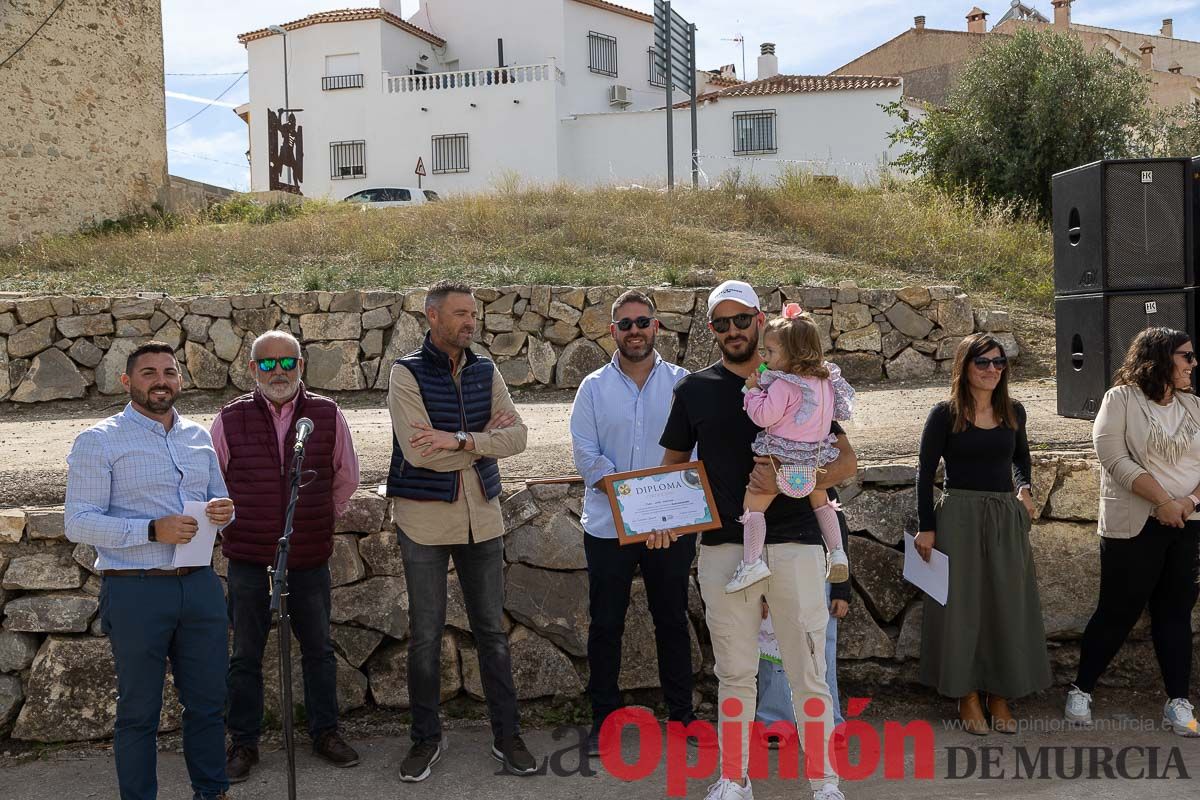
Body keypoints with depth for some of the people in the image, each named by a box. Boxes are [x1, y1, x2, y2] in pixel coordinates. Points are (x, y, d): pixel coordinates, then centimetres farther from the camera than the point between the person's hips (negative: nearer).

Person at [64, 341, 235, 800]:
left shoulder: (198, 436, 13)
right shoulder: (100, 441, -3)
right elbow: (78, 523, -9)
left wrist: (224, 511, -2)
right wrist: (153, 530, -20)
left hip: (200, 585, 5)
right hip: (135, 591, -5)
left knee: (208, 701, 12)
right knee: (139, 710, 6)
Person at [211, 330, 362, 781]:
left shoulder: (327, 416, -3)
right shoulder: (230, 420, -5)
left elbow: (346, 479, 11)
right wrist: (235, 526, 11)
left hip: (310, 559, 1)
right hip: (249, 560, -1)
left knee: (319, 650, 13)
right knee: (246, 655, 10)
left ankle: (324, 732, 29)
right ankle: (243, 743, 25)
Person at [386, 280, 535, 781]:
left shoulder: (485, 373, 6)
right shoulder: (407, 373, -7)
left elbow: (516, 436, -7)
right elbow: (419, 452, -19)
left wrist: (460, 441, -21)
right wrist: (484, 437, -10)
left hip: (481, 515, 4)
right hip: (425, 518, -3)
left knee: (492, 630, 10)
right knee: (425, 636, 7)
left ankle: (507, 736, 22)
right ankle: (426, 739, 24)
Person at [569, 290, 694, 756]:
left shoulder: (682, 384, 3)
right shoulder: (594, 388, 3)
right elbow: (586, 453, -5)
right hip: (609, 525, 0)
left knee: (673, 621, 12)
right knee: (605, 626, 7)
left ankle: (682, 713, 26)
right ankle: (603, 718, 20)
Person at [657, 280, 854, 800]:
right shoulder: (694, 389, 8)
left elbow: (845, 461, 2)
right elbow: (674, 463, 13)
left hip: (793, 542, -1)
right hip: (723, 546, 2)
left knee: (807, 670, 2)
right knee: (734, 672, 10)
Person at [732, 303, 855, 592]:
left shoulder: (783, 384, -19)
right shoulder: (826, 380, 5)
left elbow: (764, 416, -21)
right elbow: (837, 414, 19)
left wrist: (753, 390, -7)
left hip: (783, 462, -7)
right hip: (815, 462, 8)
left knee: (753, 503, -1)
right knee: (821, 502, 28)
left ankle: (752, 561, -9)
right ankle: (837, 553, 22)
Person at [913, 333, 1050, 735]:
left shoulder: (1013, 411, 7)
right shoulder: (946, 414, -6)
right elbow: (926, 472, -4)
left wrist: (1025, 489, 3)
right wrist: (926, 528, -9)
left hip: (1007, 519, 4)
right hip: (960, 518, -4)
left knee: (1007, 607, 7)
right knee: (962, 606, 2)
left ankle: (1000, 697, 20)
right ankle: (968, 697, 14)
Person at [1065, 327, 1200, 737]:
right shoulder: (1122, 399, -5)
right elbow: (1114, 458, -14)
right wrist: (1162, 501, -19)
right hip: (1134, 526, -5)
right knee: (1118, 610, 1)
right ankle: (1081, 690, 15)